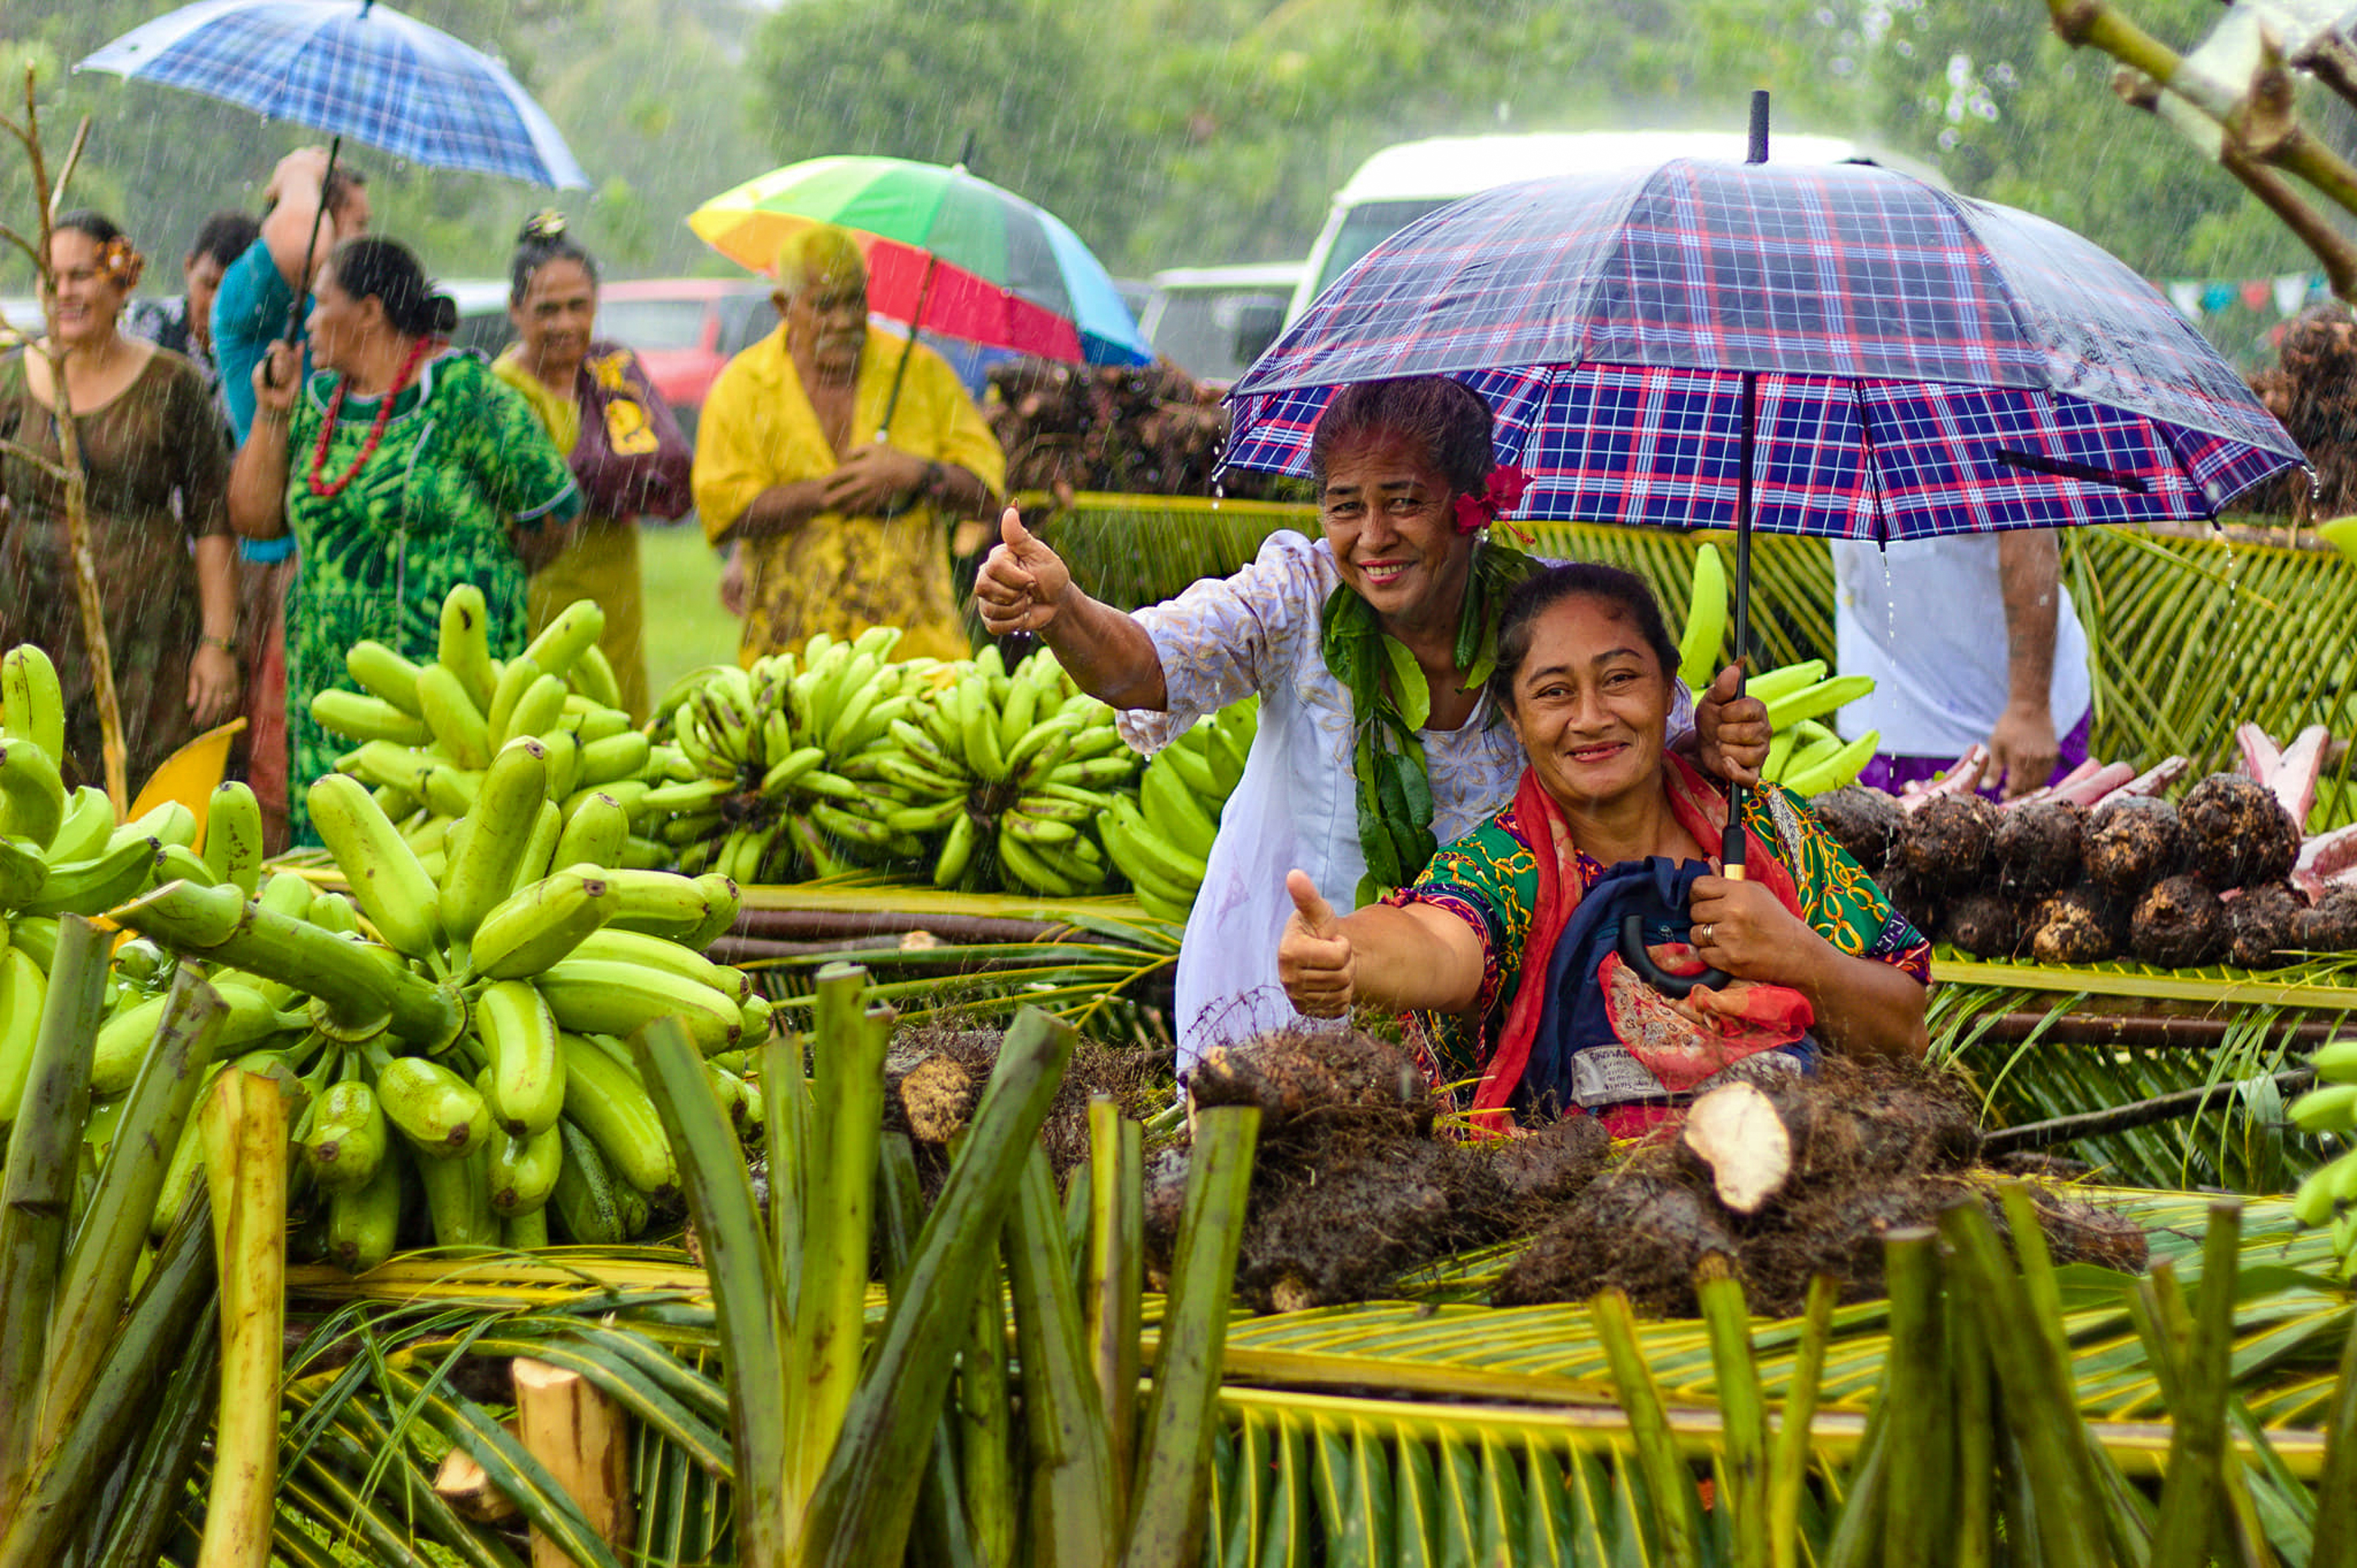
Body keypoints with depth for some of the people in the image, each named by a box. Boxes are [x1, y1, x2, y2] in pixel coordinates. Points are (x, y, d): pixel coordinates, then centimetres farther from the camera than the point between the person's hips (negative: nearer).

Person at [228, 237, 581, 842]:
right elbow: (254, 517, 16)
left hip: (441, 668, -6)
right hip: (329, 674, 6)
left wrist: (482, 579, 10)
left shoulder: (458, 391, -7)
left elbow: (554, 508, -3)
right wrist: (272, 414, 7)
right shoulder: (319, 399, 14)